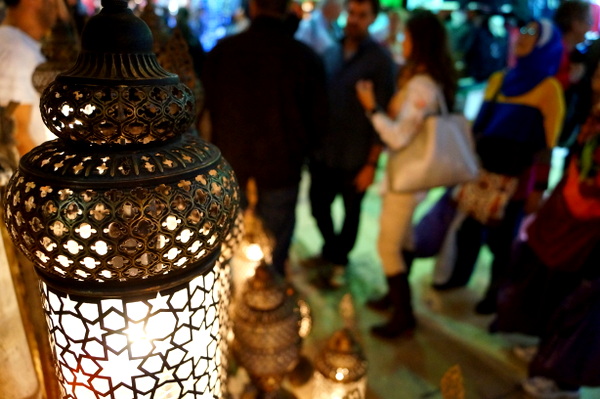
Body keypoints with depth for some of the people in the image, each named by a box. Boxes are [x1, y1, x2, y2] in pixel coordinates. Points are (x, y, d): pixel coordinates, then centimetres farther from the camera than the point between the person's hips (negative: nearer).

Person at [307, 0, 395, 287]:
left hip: (355, 158, -4)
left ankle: (340, 260, 38)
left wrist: (371, 163, -13)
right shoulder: (330, 52, 6)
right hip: (322, 151, 4)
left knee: (351, 212, 13)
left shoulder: (380, 59, -9)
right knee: (318, 205, 14)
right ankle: (330, 249, 43)